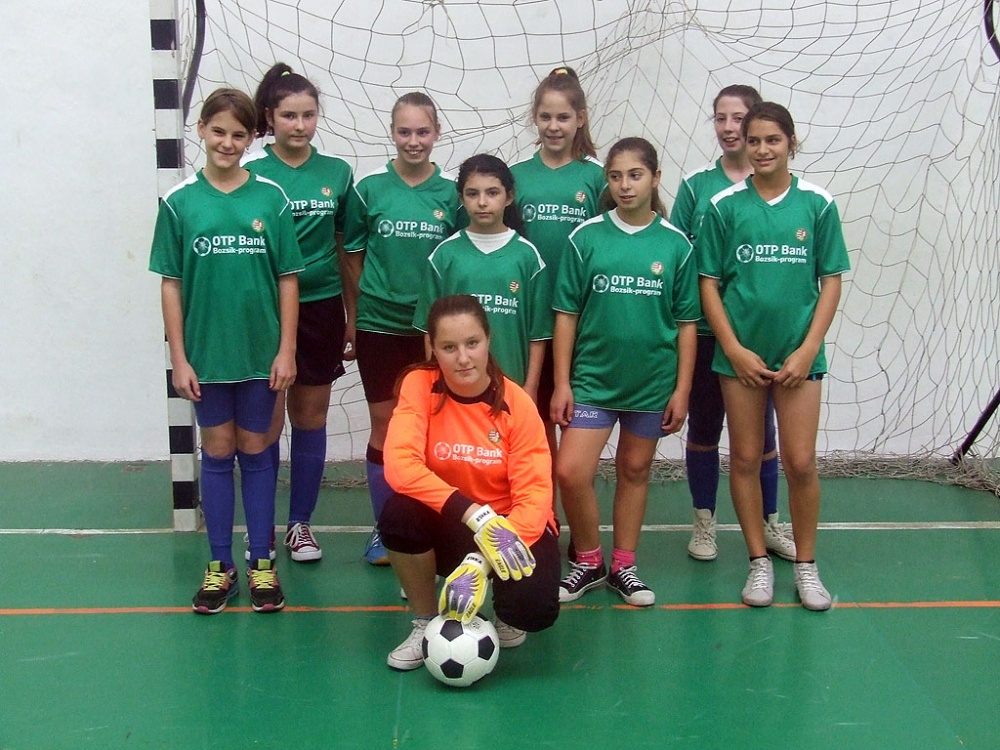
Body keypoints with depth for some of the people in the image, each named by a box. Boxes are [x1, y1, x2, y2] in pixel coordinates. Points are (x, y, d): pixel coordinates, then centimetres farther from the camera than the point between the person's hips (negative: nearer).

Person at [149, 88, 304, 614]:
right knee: (217, 452, 11)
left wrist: (287, 350, -5)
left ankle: (262, 564, 20)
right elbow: (170, 284, 0)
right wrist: (178, 358, -3)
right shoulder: (179, 203, -1)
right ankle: (220, 566, 21)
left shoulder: (271, 197, -2)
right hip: (206, 352, 1)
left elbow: (288, 278, -1)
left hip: (260, 351, 0)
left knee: (255, 451, 10)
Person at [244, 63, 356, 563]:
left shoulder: (337, 173, 4)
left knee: (311, 419, 10)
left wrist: (353, 320, 9)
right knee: (267, 425, 1)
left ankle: (300, 523, 24)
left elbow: (347, 251, 9)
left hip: (321, 309, 3)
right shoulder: (252, 175, -4)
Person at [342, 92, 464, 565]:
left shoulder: (451, 192, -1)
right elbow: (352, 256, 6)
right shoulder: (370, 188, -2)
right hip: (379, 325, 0)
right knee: (384, 427, 6)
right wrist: (356, 312, 4)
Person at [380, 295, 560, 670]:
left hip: (510, 526, -1)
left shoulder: (517, 404, -15)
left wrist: (481, 562, -33)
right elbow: (400, 466, -28)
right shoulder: (419, 386, -14)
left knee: (535, 609, -29)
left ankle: (504, 612, 12)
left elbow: (535, 497, -18)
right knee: (398, 513, -32)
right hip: (448, 527, 1)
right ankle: (427, 623, -5)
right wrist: (475, 515, -38)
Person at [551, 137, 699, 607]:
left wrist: (681, 390, -1)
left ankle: (623, 568, 27)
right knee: (570, 472, -9)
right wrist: (561, 383, -4)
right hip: (592, 378, 0)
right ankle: (588, 562, 14)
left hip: (652, 381, 1)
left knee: (634, 470, 12)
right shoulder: (585, 238, -3)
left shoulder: (676, 244, -2)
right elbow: (566, 315, -1)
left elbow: (686, 323, 2)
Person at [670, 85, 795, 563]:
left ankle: (769, 523, 27)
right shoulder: (696, 185, 0)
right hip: (704, 328, 0)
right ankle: (704, 522, 26)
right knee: (704, 427, 11)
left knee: (760, 429, 11)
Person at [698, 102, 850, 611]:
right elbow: (708, 283, 0)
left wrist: (808, 349, -6)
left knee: (800, 463, 1)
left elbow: (831, 281, 2)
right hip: (739, 352, 0)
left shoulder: (818, 204, -1)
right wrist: (734, 349, -7)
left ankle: (805, 564, 19)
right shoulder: (724, 206, -1)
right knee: (745, 459, 7)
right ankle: (759, 562, 21)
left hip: (798, 353, 0)